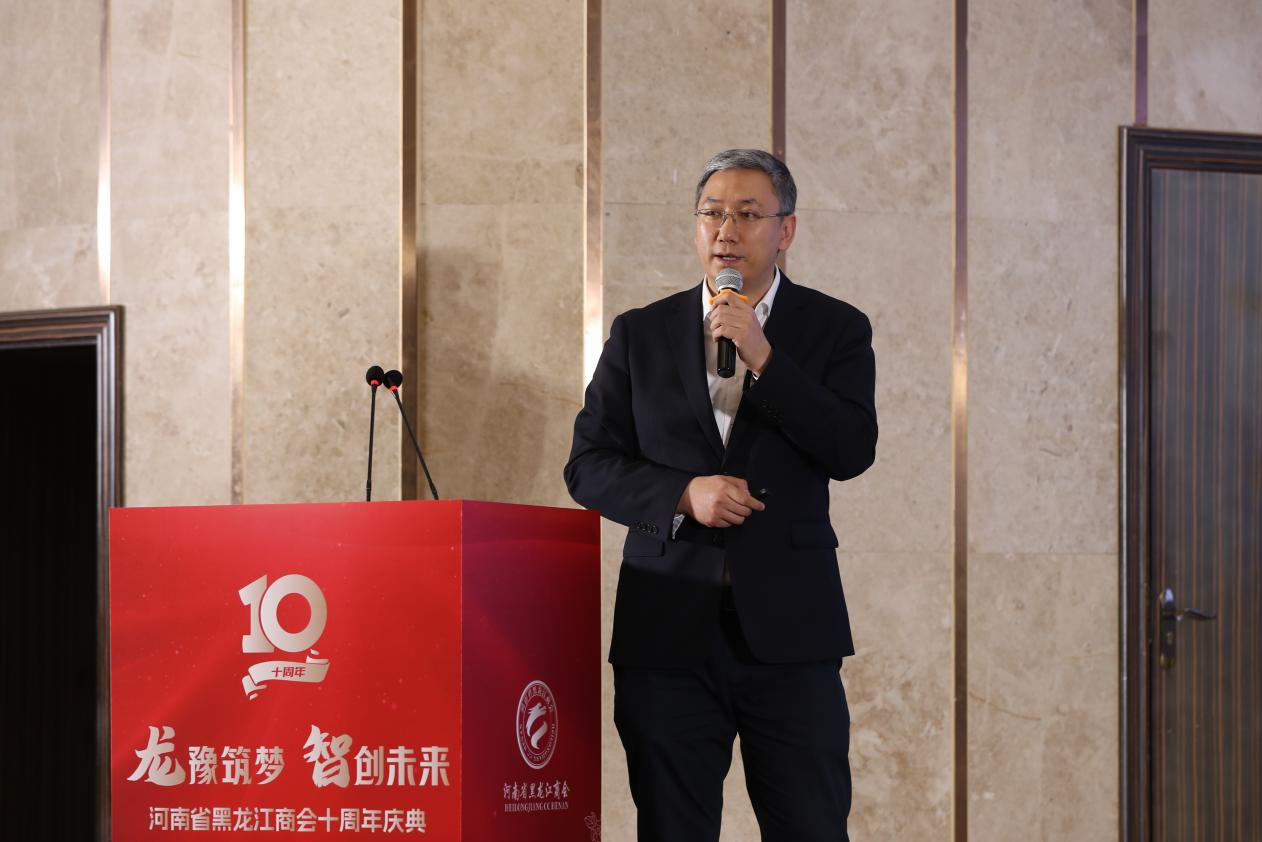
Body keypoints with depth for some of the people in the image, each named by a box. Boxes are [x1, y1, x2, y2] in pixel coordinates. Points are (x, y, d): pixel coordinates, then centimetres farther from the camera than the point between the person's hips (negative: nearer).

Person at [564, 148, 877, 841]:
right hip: (668, 630, 1)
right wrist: (683, 494, -10)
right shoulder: (640, 334, 11)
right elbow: (588, 466, 6)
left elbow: (853, 451, -7)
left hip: (788, 631, -1)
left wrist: (764, 358, -13)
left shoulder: (835, 330, 7)